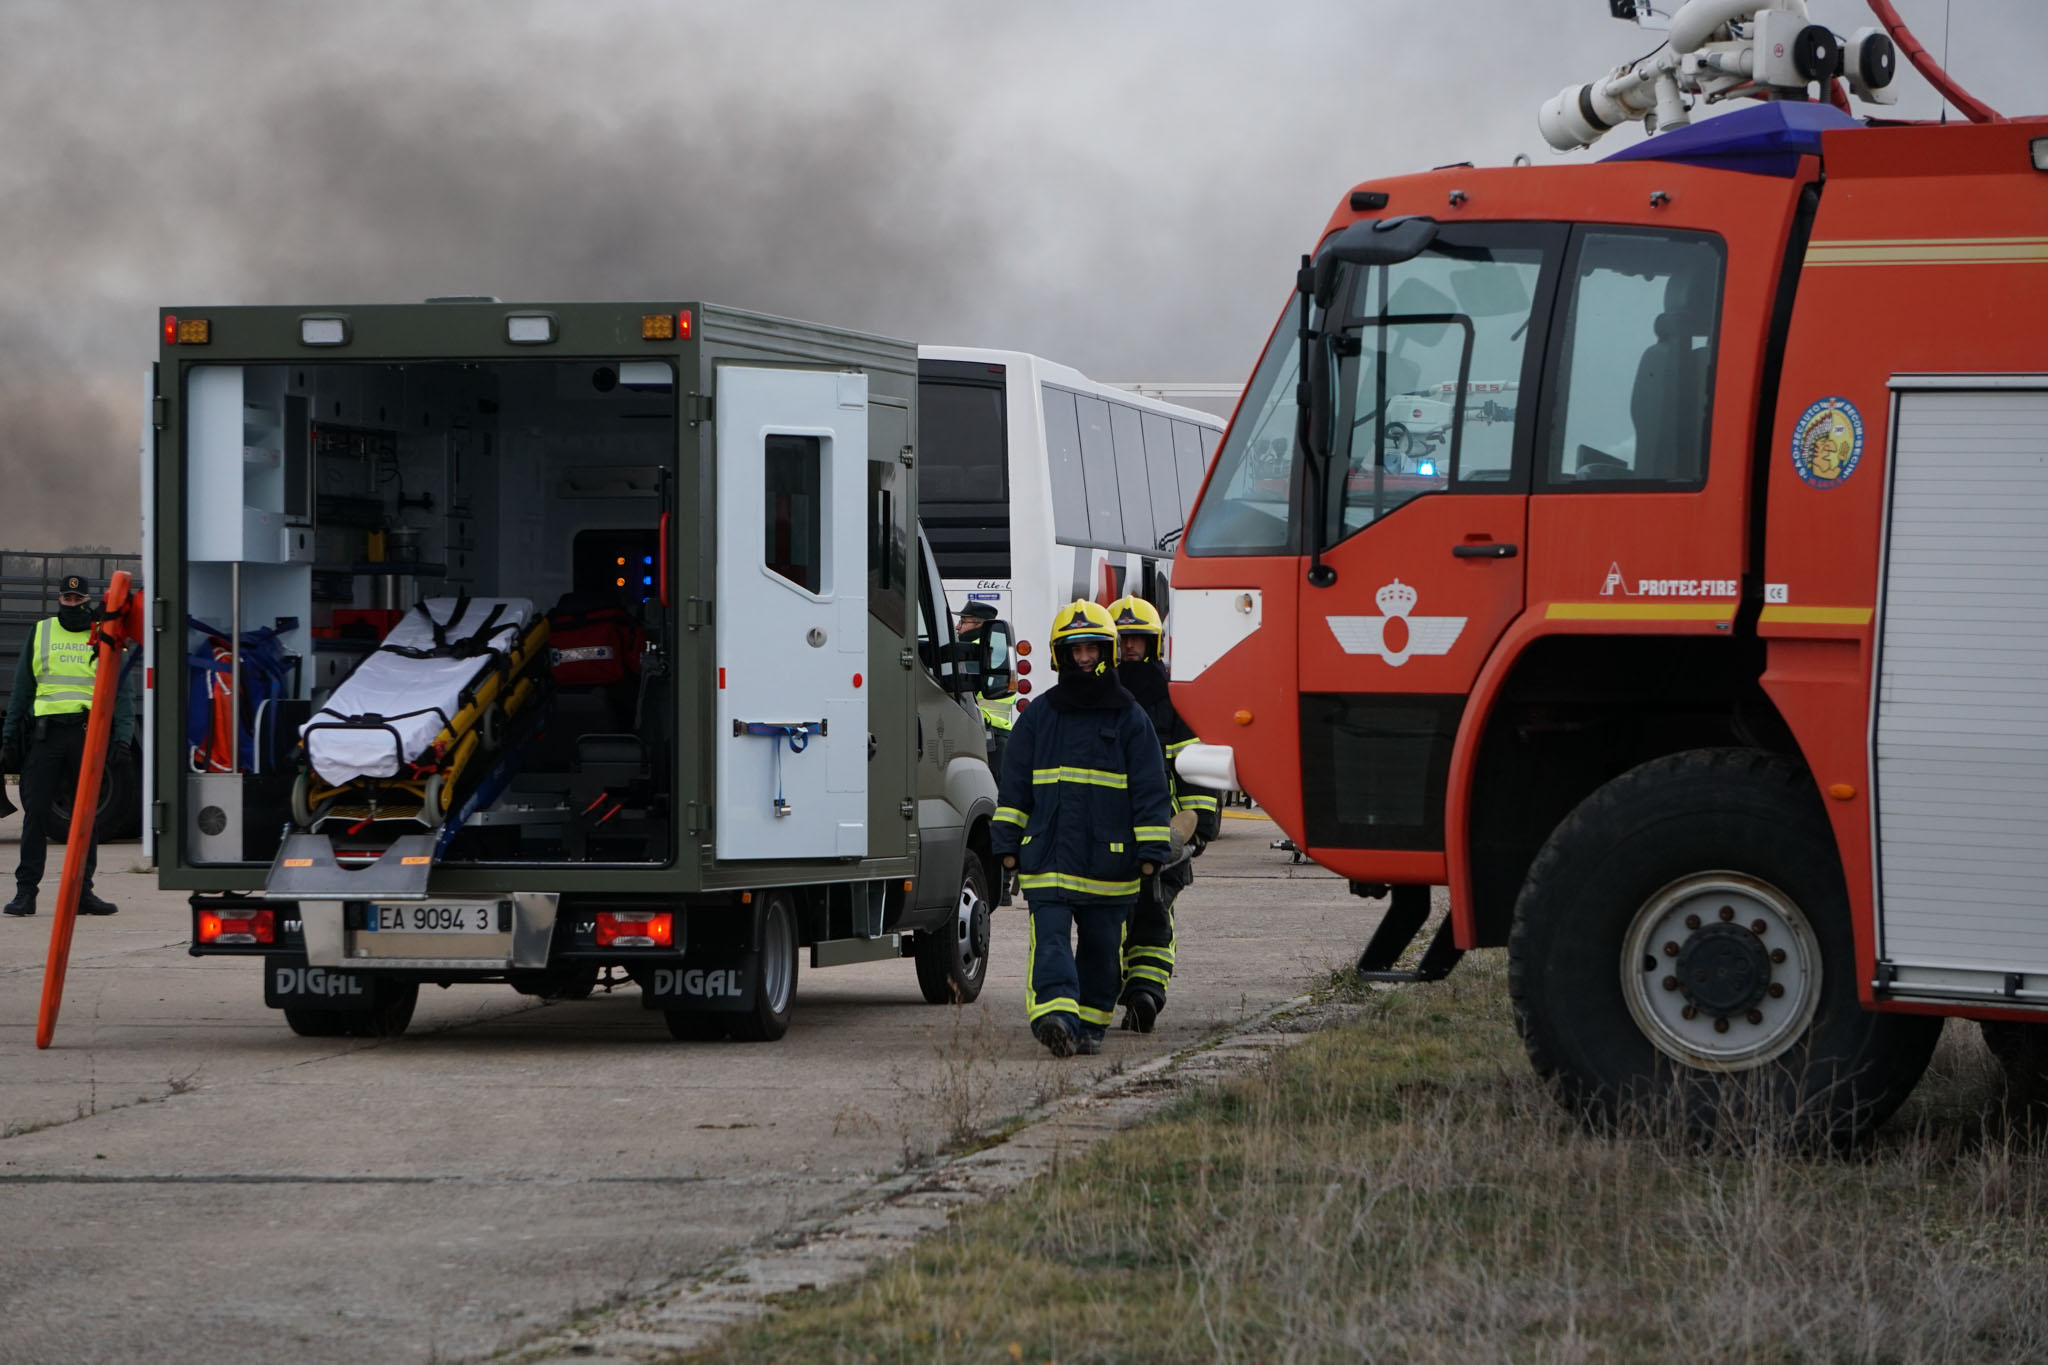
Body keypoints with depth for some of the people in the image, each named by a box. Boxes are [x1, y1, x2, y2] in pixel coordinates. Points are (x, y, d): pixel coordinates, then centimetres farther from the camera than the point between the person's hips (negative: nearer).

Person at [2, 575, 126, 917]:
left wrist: (122, 735, -6)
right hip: (45, 732, 1)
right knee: (35, 813, -3)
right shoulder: (40, 633, 14)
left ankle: (82, 892, 6)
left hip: (88, 733, -1)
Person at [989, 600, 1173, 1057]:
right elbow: (1015, 783, 13)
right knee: (1051, 938, -15)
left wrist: (1151, 849, -1)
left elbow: (1151, 787, 4)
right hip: (1048, 856, 0)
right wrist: (1008, 843, 8)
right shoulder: (1039, 716, 9)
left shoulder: (1129, 718, 4)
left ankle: (1091, 1023, 19)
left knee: (1100, 945, 7)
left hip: (1108, 859, 0)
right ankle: (1055, 1015, -29)